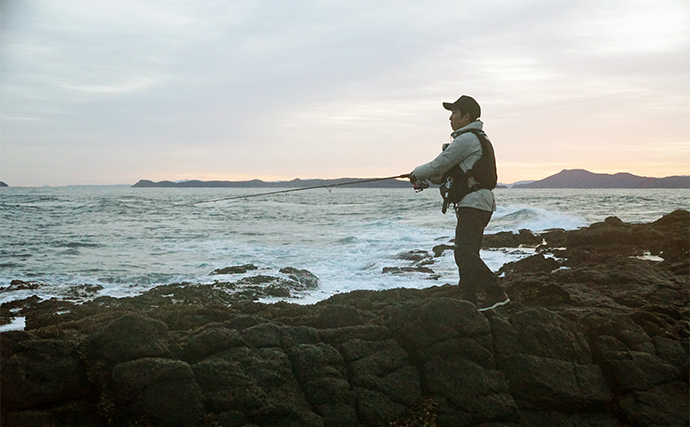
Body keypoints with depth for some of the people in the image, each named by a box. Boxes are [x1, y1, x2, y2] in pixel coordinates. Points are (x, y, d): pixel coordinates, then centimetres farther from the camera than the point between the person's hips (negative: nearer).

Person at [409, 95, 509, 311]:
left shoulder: (466, 139, -12)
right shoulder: (477, 138, 23)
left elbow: (440, 165, -10)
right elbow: (446, 171, 26)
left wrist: (416, 174, 8)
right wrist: (425, 180, 16)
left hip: (474, 203, -11)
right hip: (478, 204, 11)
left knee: (465, 254, -16)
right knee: (466, 254, 12)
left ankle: (496, 294, -18)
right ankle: (468, 300, 16)